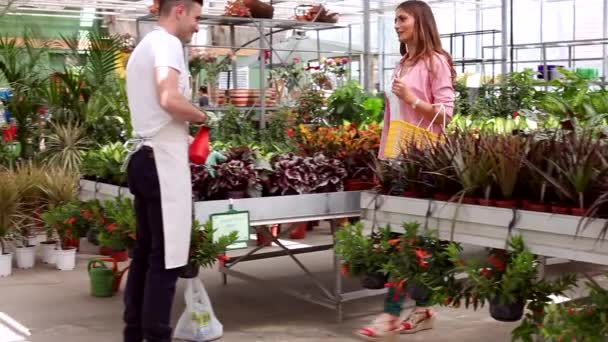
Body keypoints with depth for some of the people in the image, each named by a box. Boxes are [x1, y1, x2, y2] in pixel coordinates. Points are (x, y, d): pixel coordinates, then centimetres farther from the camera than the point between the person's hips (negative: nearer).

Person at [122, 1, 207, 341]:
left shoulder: (143, 47, 21)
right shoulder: (167, 43, -11)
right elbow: (169, 99, -26)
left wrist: (183, 137, 16)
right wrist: (201, 116, -9)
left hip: (143, 157, 10)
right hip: (163, 160, -10)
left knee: (145, 253, 15)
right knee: (165, 258, -6)